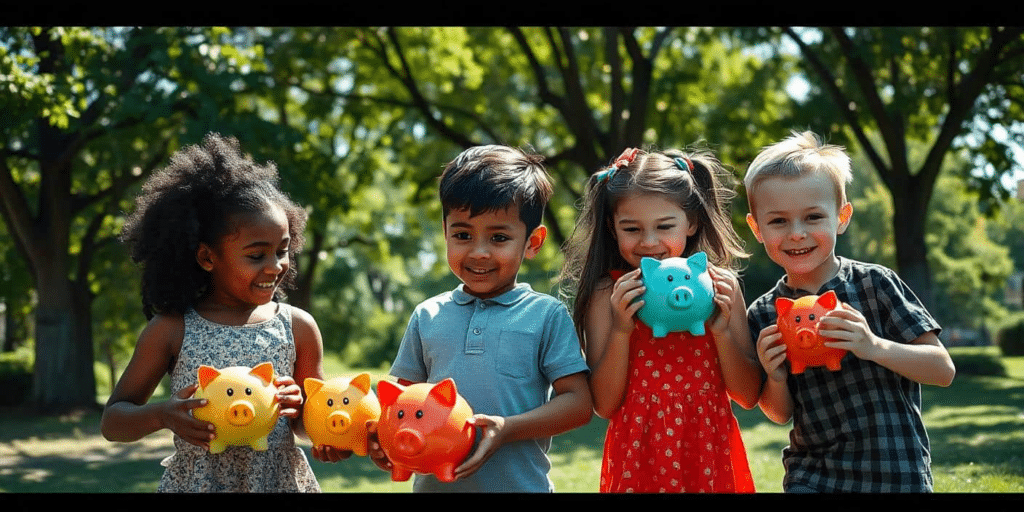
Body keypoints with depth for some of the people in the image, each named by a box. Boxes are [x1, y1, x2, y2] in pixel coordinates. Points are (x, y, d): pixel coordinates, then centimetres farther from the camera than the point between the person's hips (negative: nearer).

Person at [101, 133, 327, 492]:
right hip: (195, 482, -1)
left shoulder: (297, 328, -3)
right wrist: (162, 416, -19)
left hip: (280, 480, 1)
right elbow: (112, 421, 0)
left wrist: (301, 408, -15)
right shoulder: (172, 330, -6)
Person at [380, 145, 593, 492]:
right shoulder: (427, 317, 5)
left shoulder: (547, 316, -4)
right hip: (434, 482, 3)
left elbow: (579, 402, -7)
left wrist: (508, 428, -19)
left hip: (520, 483, -2)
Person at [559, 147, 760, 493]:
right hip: (638, 457, -1)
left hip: (711, 456, 1)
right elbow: (604, 405, -7)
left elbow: (748, 396, -1)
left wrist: (721, 330, -14)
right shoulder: (607, 295, -5)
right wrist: (620, 330, -17)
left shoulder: (719, 285, -1)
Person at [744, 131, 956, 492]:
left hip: (897, 474, -2)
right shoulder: (763, 315, -2)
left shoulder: (873, 283, -9)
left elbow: (943, 370, -9)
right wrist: (775, 378, -14)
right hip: (811, 476, 2)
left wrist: (875, 347, -24)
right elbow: (780, 414, 6)